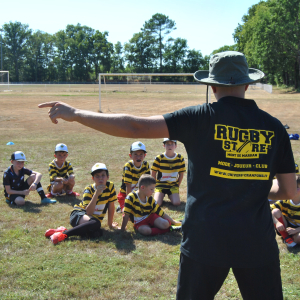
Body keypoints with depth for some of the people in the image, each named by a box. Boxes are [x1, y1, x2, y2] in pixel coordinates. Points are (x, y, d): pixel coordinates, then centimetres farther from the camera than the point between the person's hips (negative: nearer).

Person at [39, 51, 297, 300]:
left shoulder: (200, 118, -7)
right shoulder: (274, 127, 1)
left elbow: (135, 127, -14)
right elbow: (289, 191, 5)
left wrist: (75, 114, -6)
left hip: (205, 239, -1)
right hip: (258, 242, 2)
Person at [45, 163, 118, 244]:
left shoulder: (110, 186, -5)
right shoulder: (89, 190, -12)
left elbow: (111, 207, 4)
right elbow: (89, 212, -25)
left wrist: (110, 224, 9)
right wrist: (96, 194, -32)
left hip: (95, 218, 4)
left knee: (97, 233, -35)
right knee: (95, 223, -40)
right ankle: (64, 234, -35)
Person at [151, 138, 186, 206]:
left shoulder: (180, 158, -3)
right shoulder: (159, 158, -10)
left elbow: (181, 174, 7)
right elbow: (153, 173, 0)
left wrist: (177, 186, 2)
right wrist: (156, 185, 0)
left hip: (173, 185, 2)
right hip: (160, 185, -1)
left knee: (176, 203, -20)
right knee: (157, 203, -21)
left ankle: (170, 196, 14)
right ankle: (161, 196, 13)